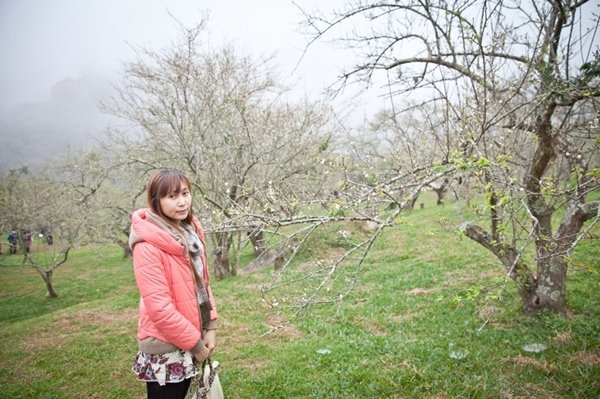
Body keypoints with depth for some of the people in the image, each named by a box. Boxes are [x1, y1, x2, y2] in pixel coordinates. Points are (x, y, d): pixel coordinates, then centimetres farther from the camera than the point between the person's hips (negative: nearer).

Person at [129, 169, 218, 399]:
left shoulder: (190, 233, 2)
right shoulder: (148, 245, -20)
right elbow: (158, 306, -22)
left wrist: (210, 327, 1)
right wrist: (194, 342, -14)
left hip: (190, 342, 7)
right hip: (165, 347, -7)